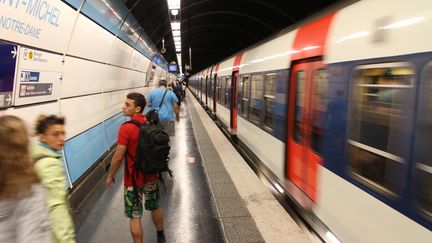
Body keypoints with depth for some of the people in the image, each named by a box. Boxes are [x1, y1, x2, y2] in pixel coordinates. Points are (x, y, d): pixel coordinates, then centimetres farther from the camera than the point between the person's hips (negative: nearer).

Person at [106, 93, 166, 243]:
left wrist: (110, 176, -3)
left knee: (135, 217, 6)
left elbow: (118, 156, -18)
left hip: (134, 179, -7)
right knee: (155, 207, 25)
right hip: (152, 175, 7)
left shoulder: (126, 128, -21)